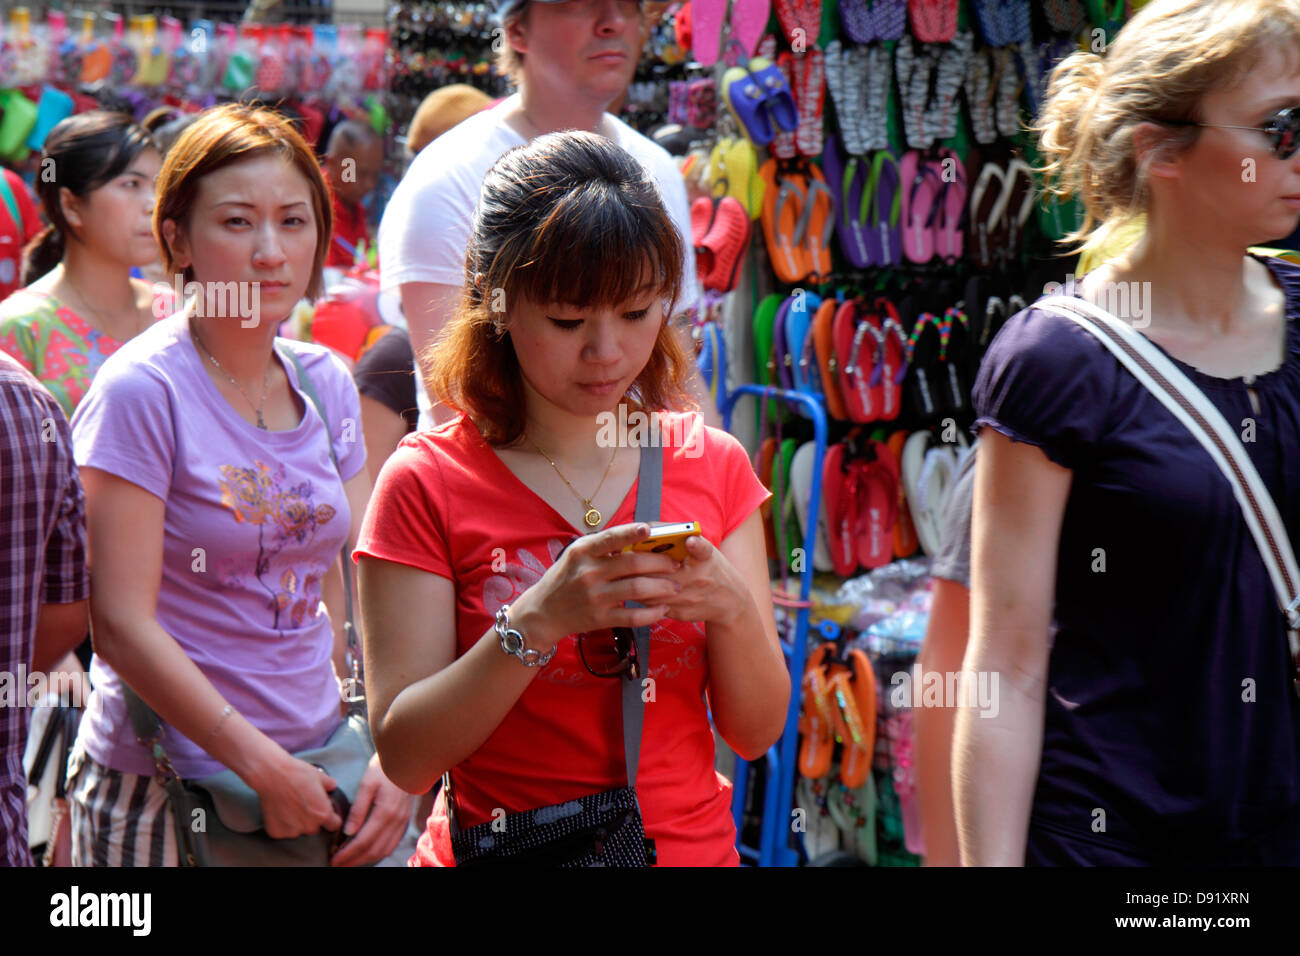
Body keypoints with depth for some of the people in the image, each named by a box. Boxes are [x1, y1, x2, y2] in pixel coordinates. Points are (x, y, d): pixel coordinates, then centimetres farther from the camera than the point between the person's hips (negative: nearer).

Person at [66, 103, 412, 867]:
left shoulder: (327, 383, 5)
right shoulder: (142, 390, -13)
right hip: (161, 793, -5)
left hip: (320, 769, 5)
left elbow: (353, 591, 8)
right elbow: (122, 625, -16)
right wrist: (267, 768, -16)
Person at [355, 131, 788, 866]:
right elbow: (405, 756, -13)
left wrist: (732, 607, -17)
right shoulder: (428, 482, -8)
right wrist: (542, 620, -24)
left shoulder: (712, 466, 1)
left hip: (693, 842, 2)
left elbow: (758, 732, 0)